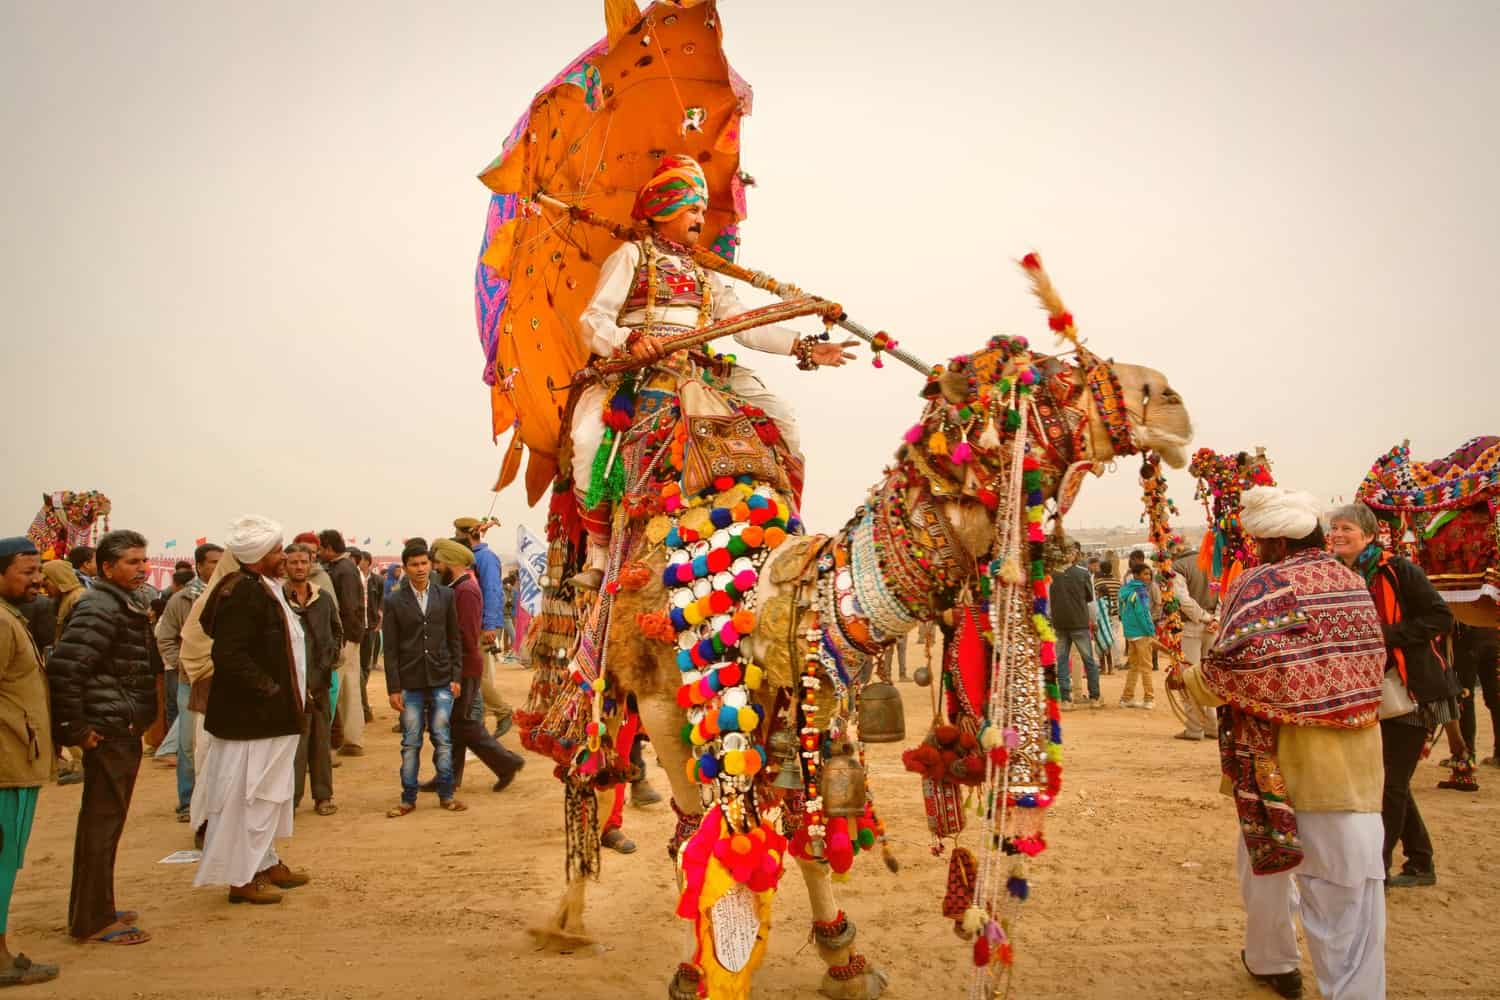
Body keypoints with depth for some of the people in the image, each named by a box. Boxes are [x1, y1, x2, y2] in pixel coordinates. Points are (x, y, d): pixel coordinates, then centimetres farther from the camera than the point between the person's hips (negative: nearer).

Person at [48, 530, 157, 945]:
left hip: (126, 732, 10)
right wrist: (75, 728, -21)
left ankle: (96, 909, 29)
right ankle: (93, 921, 7)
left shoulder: (127, 607, 15)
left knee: (107, 822, 17)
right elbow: (64, 667, -26)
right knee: (101, 824, -2)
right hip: (108, 733, -10)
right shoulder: (99, 609, -17)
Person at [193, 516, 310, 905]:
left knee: (268, 792, 19)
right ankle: (241, 876, 11)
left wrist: (289, 695, 12)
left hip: (269, 715, 10)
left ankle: (265, 863, 32)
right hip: (251, 718, -10)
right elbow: (230, 655, -27)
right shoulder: (243, 593, -20)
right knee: (249, 795, 0)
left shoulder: (263, 589, 12)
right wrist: (270, 690, -20)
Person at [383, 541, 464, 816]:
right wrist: (393, 688, -4)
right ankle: (408, 798, 15)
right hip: (410, 683, -1)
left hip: (441, 680, 1)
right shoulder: (395, 602, 1)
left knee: (442, 739, 5)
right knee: (410, 743, 5)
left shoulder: (446, 597, 6)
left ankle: (446, 795, 15)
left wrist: (456, 676, 2)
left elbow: (454, 640, 8)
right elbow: (390, 649, 0)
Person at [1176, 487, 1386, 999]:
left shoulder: (1262, 584, -13)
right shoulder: (1351, 580, 8)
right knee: (1350, 874, 4)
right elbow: (1371, 660, 14)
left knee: (1266, 854, 17)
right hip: (1357, 758, 5)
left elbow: (1238, 666, -22)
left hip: (1282, 757, -4)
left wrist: (1186, 679, -6)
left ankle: (1270, 958, 34)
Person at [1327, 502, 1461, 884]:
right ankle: (1420, 864, 30)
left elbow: (1441, 617, -16)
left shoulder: (1397, 571, -13)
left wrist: (1388, 634, -23)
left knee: (1391, 784, -3)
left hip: (1411, 691, -7)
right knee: (1390, 781, 15)